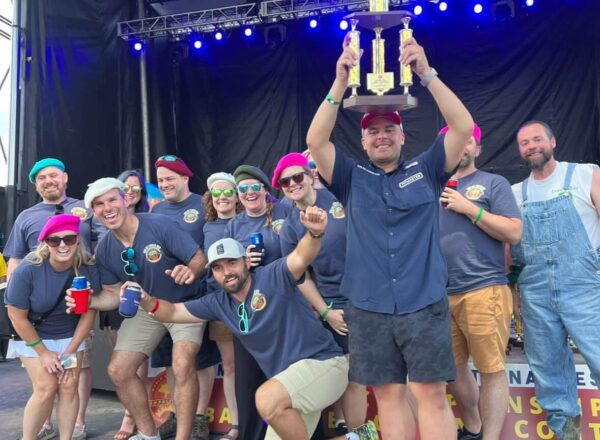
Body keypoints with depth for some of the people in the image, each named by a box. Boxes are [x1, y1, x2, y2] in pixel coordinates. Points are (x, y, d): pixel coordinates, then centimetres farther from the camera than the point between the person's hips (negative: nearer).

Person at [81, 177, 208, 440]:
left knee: (182, 366, -27)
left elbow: (200, 258, -20)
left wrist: (190, 272, -44)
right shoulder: (104, 250, -6)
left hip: (184, 304, -6)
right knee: (118, 370, 2)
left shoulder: (160, 225, -23)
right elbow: (114, 294, 1)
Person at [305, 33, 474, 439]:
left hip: (424, 304, -1)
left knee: (432, 394, 0)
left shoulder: (426, 171, 8)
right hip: (369, 308, 1)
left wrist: (427, 74, -11)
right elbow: (316, 141, -3)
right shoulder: (352, 179, 10)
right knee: (388, 395, 9)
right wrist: (341, 83, -12)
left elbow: (464, 127, -3)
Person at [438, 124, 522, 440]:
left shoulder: (493, 183, 3)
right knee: (451, 369, 13)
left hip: (483, 291, -5)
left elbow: (514, 233, -6)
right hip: (440, 294, 5)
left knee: (491, 371, -1)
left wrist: (469, 208, -11)